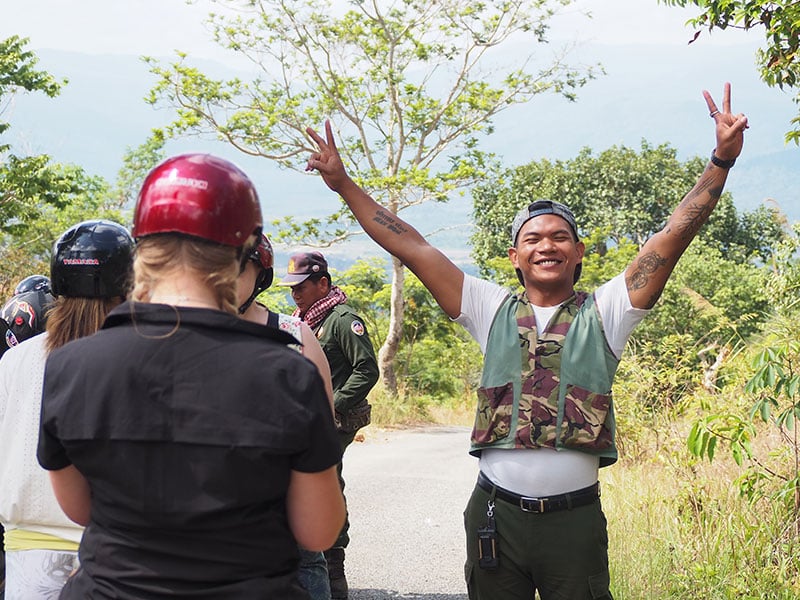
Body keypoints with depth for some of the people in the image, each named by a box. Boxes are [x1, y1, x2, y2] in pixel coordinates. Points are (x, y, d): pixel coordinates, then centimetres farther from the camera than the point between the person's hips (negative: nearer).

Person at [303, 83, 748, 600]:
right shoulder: (493, 310, 6)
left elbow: (674, 235, -5)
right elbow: (409, 246, 5)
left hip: (576, 518, -1)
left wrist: (722, 160, -12)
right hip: (495, 514, 1)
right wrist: (343, 183, 3)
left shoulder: (603, 313, 3)